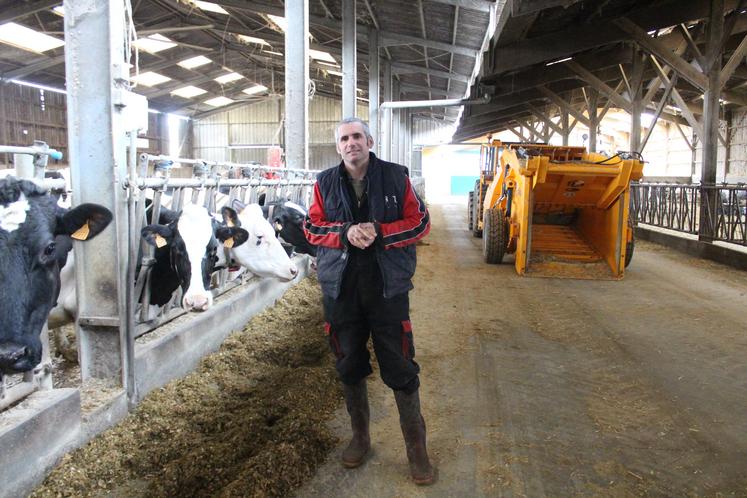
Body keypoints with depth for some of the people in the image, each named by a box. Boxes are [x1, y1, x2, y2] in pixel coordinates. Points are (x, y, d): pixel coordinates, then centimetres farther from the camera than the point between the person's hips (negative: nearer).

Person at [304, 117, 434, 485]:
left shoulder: (396, 177, 0)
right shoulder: (325, 183, 6)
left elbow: (420, 222, -2)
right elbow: (312, 227, 4)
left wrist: (379, 232, -17)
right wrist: (345, 233, -16)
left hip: (388, 286, -2)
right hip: (340, 288, 3)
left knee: (400, 369, 2)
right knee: (349, 367, 14)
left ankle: (416, 447, 20)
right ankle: (360, 437, 35)